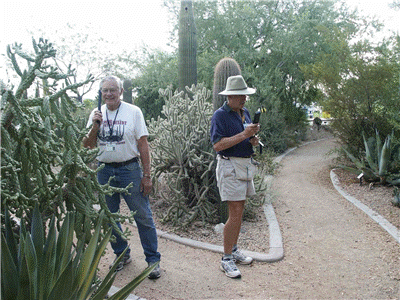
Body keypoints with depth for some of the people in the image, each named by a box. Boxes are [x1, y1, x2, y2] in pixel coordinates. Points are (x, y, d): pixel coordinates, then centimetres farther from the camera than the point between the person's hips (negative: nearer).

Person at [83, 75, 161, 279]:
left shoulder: (133, 112, -2)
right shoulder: (96, 115, 8)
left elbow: (143, 144, -3)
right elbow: (88, 145, 7)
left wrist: (146, 175, -7)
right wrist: (95, 126, -10)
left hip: (130, 169, -4)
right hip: (104, 171, 4)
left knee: (143, 217, -2)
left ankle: (153, 260, 10)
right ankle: (122, 254, 30)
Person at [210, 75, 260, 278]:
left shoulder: (245, 113, 14)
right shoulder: (220, 115, -11)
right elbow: (217, 145, -21)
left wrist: (254, 140, 0)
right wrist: (244, 135, -25)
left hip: (246, 163, 8)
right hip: (230, 165, -8)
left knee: (239, 211, 14)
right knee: (235, 214, -9)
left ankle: (234, 250, 27)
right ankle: (226, 259, 3)